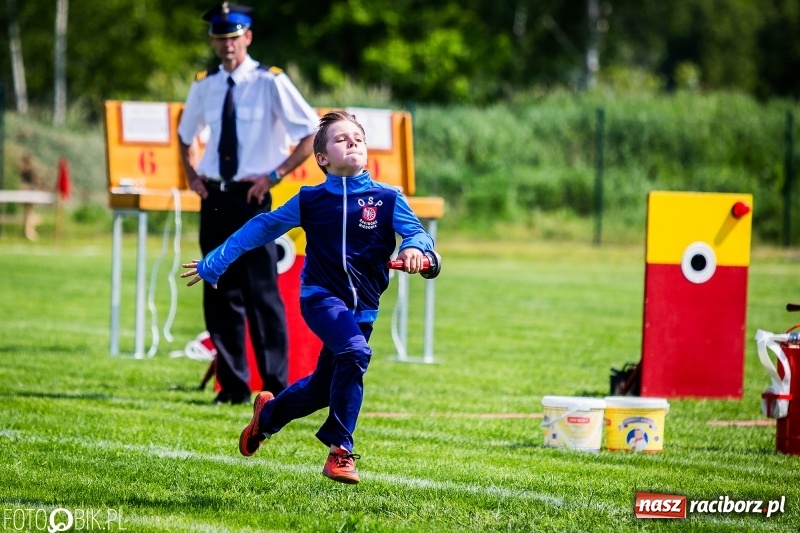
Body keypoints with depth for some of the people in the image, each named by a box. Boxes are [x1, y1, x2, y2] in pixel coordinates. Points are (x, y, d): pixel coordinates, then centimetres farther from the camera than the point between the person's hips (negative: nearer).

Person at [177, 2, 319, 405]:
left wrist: (275, 175, -10)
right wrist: (191, 175, 12)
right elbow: (185, 134, 28)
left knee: (261, 293, -8)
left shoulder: (270, 83, -5)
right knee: (220, 295, 7)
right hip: (213, 199, 5)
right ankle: (233, 385, 13)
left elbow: (313, 134, -6)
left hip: (252, 198, -5)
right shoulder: (204, 86, 9)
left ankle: (276, 388, -4)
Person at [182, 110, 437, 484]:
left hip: (362, 307, 3)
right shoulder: (311, 201, 0)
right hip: (320, 296, -3)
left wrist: (414, 248, -36)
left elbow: (417, 232, -10)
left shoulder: (387, 199, 0)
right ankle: (340, 450, -23)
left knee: (323, 389, 14)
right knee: (355, 352, -31)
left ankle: (268, 413, 47)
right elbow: (261, 229, 9)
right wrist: (213, 265, 13)